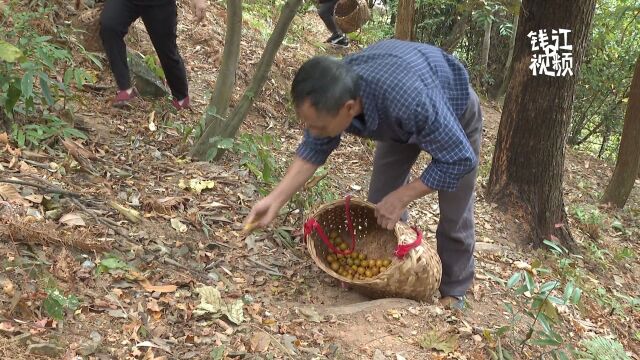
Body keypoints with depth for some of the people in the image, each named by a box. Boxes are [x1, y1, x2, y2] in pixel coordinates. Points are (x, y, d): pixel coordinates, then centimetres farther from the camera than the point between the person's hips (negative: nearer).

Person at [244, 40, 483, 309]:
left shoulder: (411, 101, -49)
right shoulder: (332, 94, -31)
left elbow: (459, 159, -35)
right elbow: (314, 148, -13)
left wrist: (401, 197, -32)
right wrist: (276, 199, -23)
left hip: (454, 112, -5)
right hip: (400, 120, 5)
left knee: (454, 217, 0)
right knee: (380, 203, 3)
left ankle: (453, 293, 20)